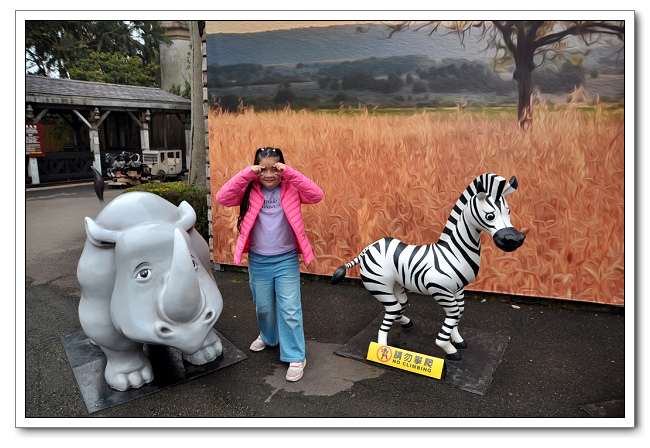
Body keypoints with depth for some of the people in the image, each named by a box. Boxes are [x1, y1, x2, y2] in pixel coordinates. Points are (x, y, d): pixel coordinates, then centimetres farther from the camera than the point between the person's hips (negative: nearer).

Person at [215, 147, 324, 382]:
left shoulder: (291, 188, -6)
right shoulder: (250, 191, -3)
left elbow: (316, 195, -22)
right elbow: (222, 197, -17)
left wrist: (290, 172, -27)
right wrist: (246, 174, -23)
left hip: (287, 260, -2)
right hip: (258, 261, 3)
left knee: (290, 310, -1)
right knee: (263, 307, 20)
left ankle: (295, 357, 13)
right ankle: (268, 337, 48)